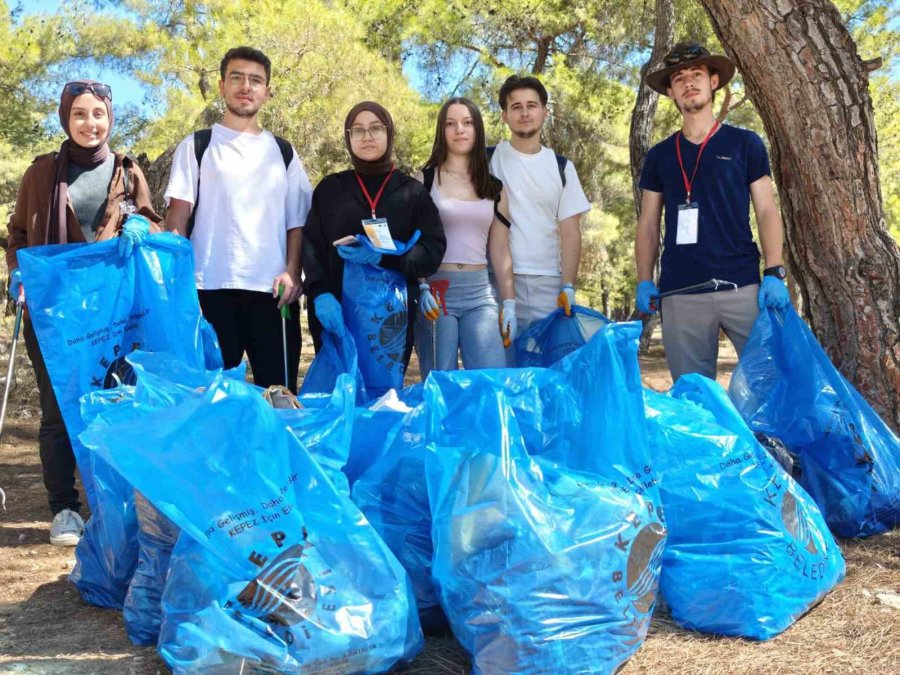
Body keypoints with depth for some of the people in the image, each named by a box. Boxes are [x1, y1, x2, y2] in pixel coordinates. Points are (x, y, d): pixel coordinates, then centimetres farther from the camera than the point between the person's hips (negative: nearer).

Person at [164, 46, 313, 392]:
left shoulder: (283, 152, 16)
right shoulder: (197, 147, 9)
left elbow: (297, 221, 13)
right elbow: (177, 217, 2)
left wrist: (292, 273, -2)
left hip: (272, 290, 2)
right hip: (211, 289, -2)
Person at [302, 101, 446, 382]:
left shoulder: (412, 191, 9)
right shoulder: (329, 188, 10)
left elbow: (433, 250, -1)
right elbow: (311, 246, 2)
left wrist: (383, 256, -18)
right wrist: (320, 293, -16)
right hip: (337, 313, 0)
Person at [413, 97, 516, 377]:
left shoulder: (494, 187, 13)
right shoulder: (424, 179, 5)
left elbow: (500, 252, 14)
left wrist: (509, 303, 7)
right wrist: (421, 289, -13)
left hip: (479, 293, 3)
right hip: (434, 290, -2)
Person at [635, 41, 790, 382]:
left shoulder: (745, 144, 8)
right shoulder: (659, 156, 14)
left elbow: (767, 211, 4)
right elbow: (648, 225, 14)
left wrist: (774, 273, -9)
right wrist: (644, 281, 1)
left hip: (743, 287, -1)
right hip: (680, 293, 2)